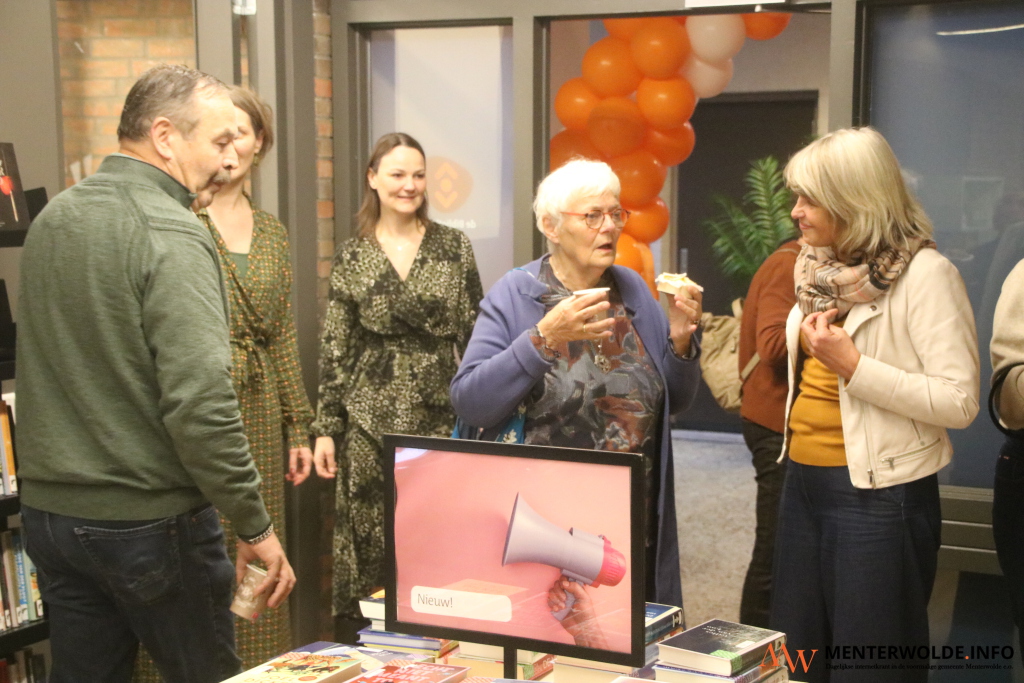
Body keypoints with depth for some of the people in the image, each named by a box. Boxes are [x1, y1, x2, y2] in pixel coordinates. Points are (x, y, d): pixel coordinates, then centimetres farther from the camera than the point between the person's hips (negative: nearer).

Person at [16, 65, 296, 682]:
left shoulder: (53, 218, 7)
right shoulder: (171, 235, -18)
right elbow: (201, 403, -25)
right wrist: (256, 526, -17)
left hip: (49, 511, 7)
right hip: (148, 518, -7)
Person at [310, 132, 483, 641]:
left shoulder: (453, 247, 4)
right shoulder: (352, 257, 4)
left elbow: (475, 334, 5)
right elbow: (334, 349, 4)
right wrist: (325, 429, 1)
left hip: (441, 416, 0)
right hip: (371, 419, 0)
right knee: (370, 542, 4)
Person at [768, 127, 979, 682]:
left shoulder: (923, 273, -15)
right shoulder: (820, 267, 10)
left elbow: (960, 402, -21)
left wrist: (853, 365, -23)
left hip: (879, 494, -8)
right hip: (804, 484, 8)